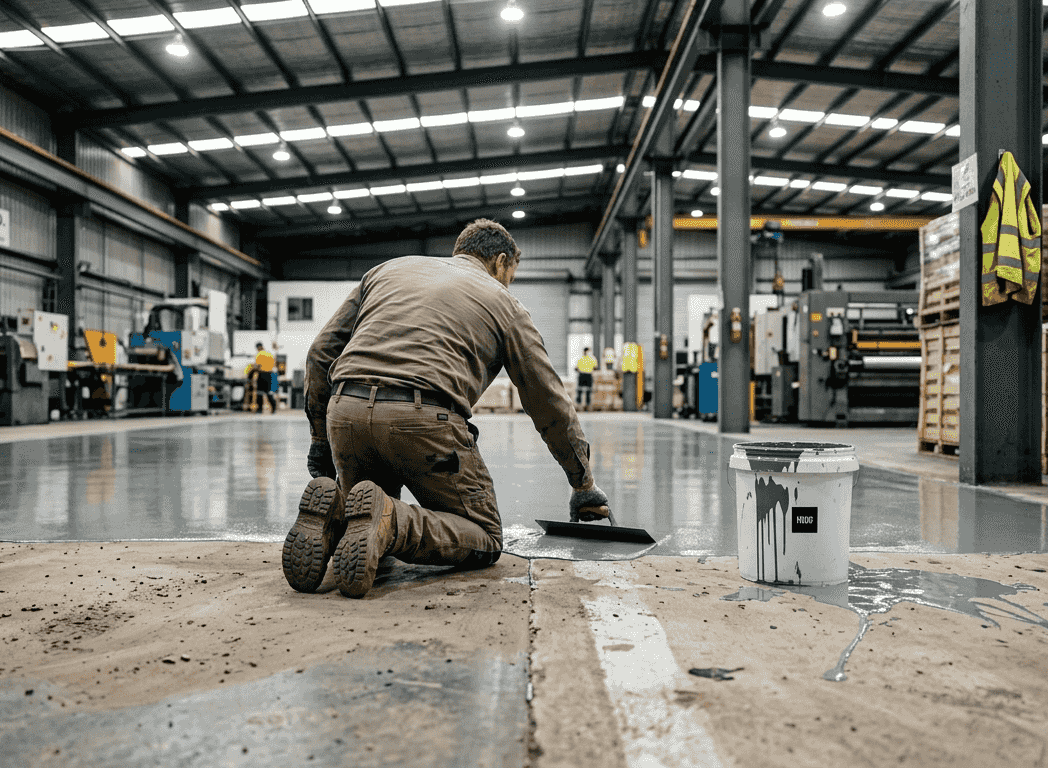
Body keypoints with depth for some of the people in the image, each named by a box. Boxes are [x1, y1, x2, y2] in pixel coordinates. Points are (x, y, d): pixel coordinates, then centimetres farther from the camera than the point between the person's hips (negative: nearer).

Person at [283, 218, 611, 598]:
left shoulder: (389, 268, 29)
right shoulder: (502, 302, 20)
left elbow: (321, 353, 22)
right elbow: (550, 404, 21)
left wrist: (320, 438, 27)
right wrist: (584, 486, 32)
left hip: (345, 410, 5)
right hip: (423, 417, -4)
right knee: (484, 539, 10)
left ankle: (333, 511, -7)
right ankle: (390, 522, -18)